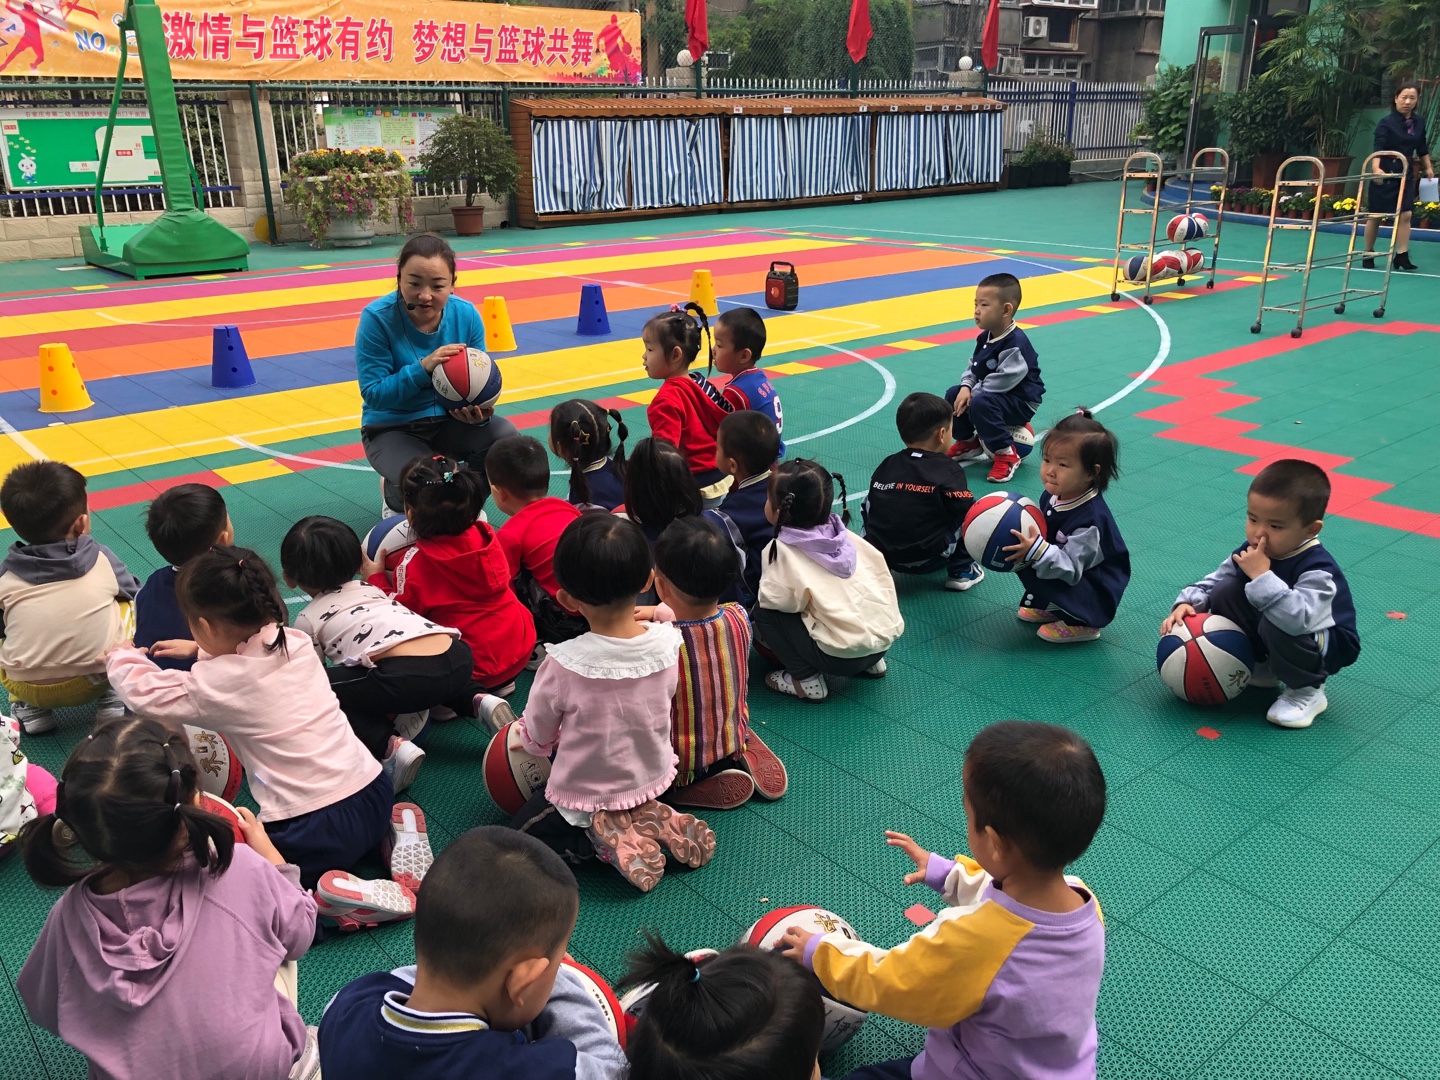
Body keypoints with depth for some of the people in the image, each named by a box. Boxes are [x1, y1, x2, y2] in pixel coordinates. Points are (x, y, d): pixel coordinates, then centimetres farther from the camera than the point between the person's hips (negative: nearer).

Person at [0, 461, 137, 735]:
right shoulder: (101, 559, -7)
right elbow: (134, 593, 11)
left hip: (28, 687, 1)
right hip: (98, 678, -1)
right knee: (127, 605, 19)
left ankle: (29, 707, 17)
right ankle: (112, 696, 14)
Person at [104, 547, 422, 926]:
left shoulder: (219, 683, -10)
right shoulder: (295, 642, 5)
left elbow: (148, 694, 9)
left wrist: (122, 658, 27)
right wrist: (201, 651, 38)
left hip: (317, 829, -7)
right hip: (376, 795, 7)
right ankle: (393, 834, 10)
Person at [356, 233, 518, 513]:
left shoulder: (466, 314, -11)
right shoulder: (377, 317, -20)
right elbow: (373, 394, -20)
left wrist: (479, 412, -28)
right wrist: (423, 368, -35)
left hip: (450, 421, 4)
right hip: (392, 429, -3)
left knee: (505, 434, -25)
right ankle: (394, 494, 11)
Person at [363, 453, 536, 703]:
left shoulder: (415, 561, -17)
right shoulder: (486, 535, -3)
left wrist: (376, 577, 6)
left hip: (475, 663, -7)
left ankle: (471, 697, -12)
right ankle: (500, 682, 11)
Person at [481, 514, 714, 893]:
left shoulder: (564, 663, -31)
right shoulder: (668, 642, -20)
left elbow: (537, 741, -13)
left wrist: (522, 733, 10)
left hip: (584, 796, -4)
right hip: (653, 780, 4)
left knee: (523, 830, 23)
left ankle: (605, 837, -2)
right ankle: (652, 822, 8)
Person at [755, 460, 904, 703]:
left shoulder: (782, 549, -9)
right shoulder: (840, 532, 8)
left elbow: (774, 600, -16)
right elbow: (879, 566, 11)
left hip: (841, 655, -7)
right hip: (884, 638, 7)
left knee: (763, 612, 1)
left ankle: (806, 679, -1)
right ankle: (870, 662, 23)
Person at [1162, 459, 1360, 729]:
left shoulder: (1318, 569, -32)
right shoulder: (1251, 552, -12)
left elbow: (1298, 618, -49)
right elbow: (1213, 582, 1)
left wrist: (1262, 576, -46)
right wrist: (1186, 603, -19)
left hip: (1328, 644, -7)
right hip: (1272, 637, 7)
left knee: (1277, 626, -37)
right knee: (1225, 592, -9)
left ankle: (1307, 691, -8)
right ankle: (1260, 667, 9)